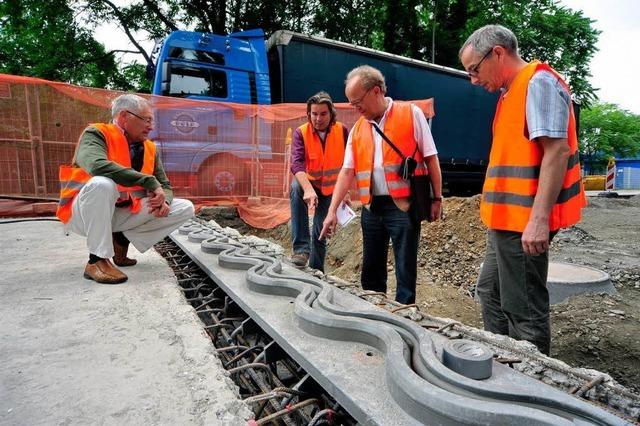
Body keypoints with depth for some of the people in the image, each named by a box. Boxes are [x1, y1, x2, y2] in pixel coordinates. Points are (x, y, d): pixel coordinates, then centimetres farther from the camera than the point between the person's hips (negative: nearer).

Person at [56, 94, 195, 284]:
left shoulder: (150, 148, 3)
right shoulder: (96, 134, -14)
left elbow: (164, 185, 5)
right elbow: (97, 165, -35)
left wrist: (164, 200, -19)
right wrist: (149, 182, -35)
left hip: (123, 214, 6)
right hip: (82, 213, -5)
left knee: (185, 208, -4)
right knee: (102, 184, -39)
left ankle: (122, 240, 0)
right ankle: (97, 260, -23)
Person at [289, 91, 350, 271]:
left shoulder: (342, 130, -12)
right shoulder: (301, 133, -18)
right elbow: (297, 163, -33)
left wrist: (346, 190, -13)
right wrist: (308, 190, -49)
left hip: (331, 189, 2)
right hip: (308, 184, -1)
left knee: (321, 232, 7)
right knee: (296, 188, -36)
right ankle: (301, 248, -33)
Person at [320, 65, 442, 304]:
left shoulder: (411, 114, -1)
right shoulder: (357, 129, 11)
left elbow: (431, 158, -1)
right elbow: (347, 171, 6)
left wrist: (436, 198, -4)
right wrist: (332, 211, -2)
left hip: (402, 206, -5)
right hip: (371, 207, 5)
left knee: (405, 270, 2)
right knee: (371, 268, 14)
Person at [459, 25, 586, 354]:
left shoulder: (539, 82, -11)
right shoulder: (512, 91, 17)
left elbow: (557, 150, -20)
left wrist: (539, 220, -26)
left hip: (524, 223, -11)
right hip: (506, 221, 11)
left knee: (524, 310, 0)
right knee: (490, 292, 20)